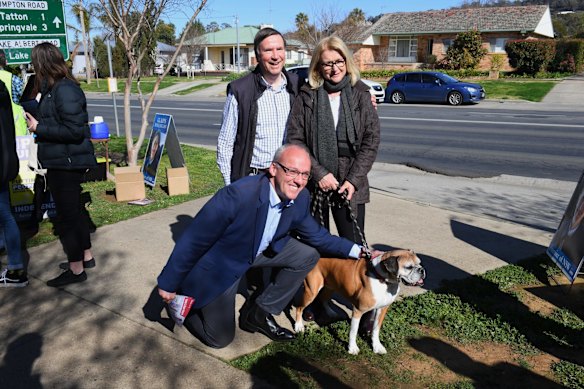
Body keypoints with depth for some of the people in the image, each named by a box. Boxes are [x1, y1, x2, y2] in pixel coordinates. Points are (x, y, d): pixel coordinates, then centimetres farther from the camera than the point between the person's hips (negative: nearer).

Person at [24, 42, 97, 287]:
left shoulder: (65, 90, -19)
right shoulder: (53, 88, 11)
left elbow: (74, 130, -23)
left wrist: (39, 128, -17)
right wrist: (37, 125, 3)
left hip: (66, 163, -10)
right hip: (62, 162, 10)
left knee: (66, 215, 1)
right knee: (73, 211, 19)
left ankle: (76, 270, 15)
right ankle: (86, 257, 34)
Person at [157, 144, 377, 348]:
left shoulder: (301, 198, -15)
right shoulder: (238, 195, -37)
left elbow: (316, 235, 4)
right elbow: (193, 240, -27)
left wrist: (356, 251, -7)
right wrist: (168, 284, -18)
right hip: (219, 263, -6)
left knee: (308, 255, -5)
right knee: (220, 338, -1)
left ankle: (258, 314, 9)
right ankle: (182, 301, 27)